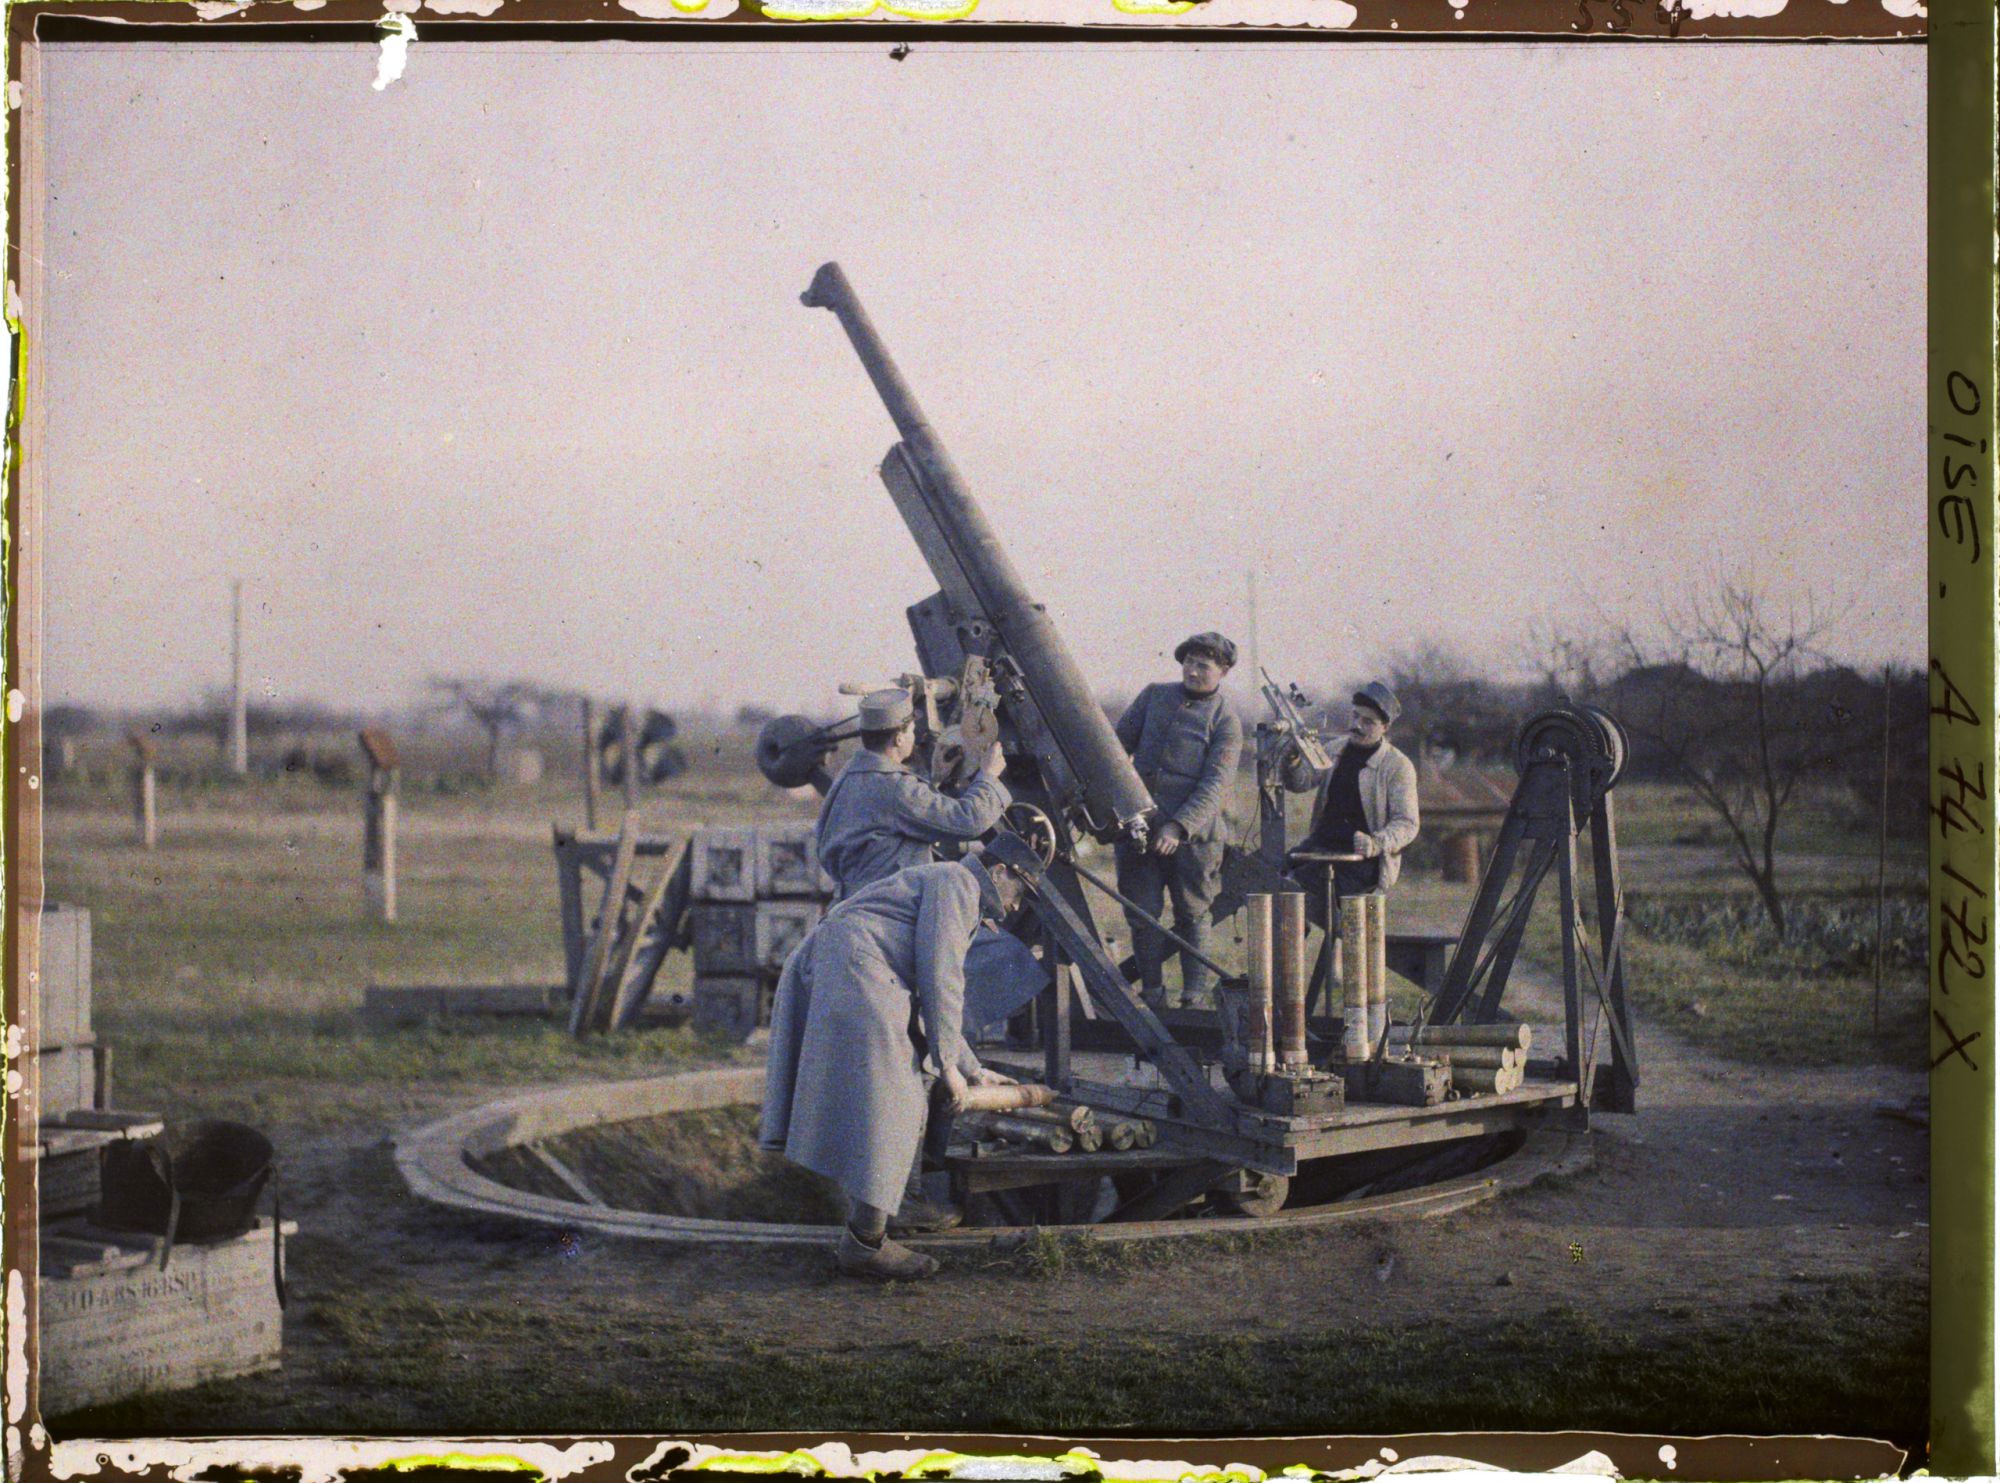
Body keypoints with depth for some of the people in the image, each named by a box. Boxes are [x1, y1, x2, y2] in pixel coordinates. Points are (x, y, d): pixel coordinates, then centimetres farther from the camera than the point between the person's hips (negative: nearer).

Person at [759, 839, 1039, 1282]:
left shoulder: (955, 893, 33)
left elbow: (932, 1003, 41)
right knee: (886, 1111, -12)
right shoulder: (957, 881, 1)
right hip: (855, 968, -11)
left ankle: (865, 1233, 11)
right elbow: (939, 976, -8)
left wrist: (973, 1070, 44)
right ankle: (866, 1242, -14)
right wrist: (947, 1064, -4)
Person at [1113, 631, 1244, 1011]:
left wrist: (1179, 826, -22)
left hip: (1192, 834, -3)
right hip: (1140, 824, 3)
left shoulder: (1226, 722, -1)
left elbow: (1213, 785, -10)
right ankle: (1153, 991, 12)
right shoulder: (1154, 697, 10)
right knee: (1143, 913, 2)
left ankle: (1196, 996, 12)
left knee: (1192, 916, 5)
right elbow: (1119, 743, 16)